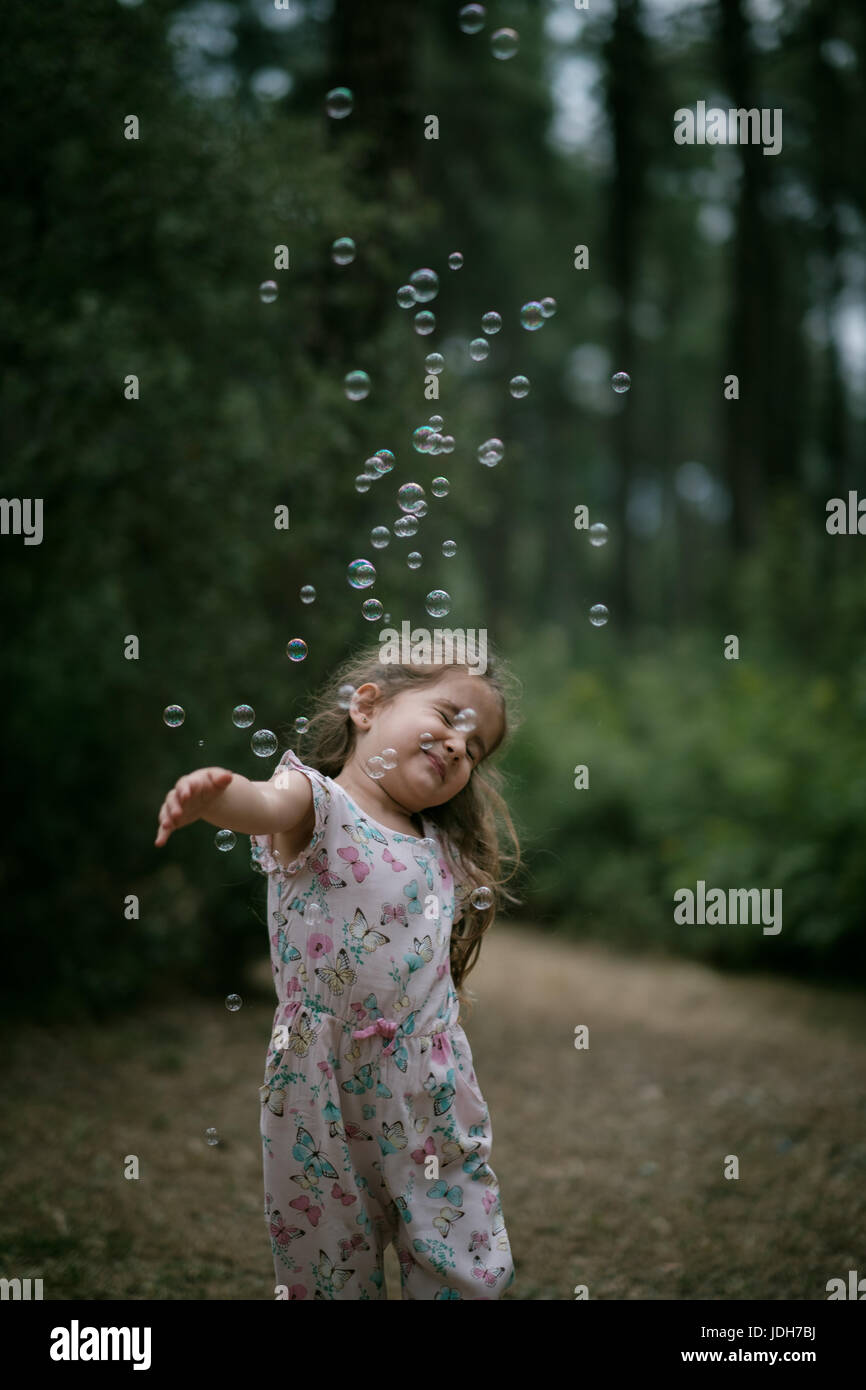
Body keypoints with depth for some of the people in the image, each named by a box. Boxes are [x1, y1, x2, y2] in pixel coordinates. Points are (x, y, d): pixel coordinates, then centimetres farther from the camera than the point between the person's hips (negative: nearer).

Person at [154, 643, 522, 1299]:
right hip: (323, 1081, -5)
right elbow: (268, 804, -32)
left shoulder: (443, 848, 13)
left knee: (464, 1270, 7)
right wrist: (213, 795, -52)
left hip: (431, 1082, 5)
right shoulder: (319, 805, -7)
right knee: (327, 1263, 5)